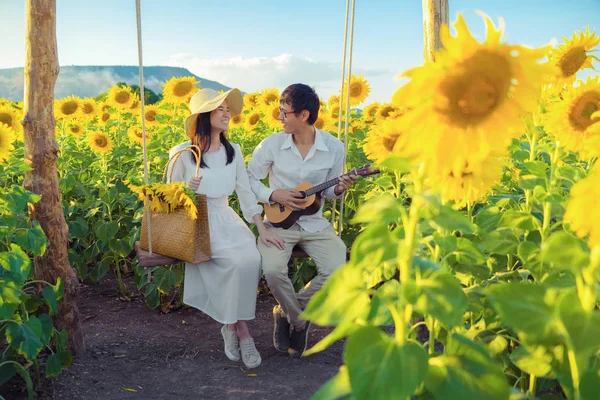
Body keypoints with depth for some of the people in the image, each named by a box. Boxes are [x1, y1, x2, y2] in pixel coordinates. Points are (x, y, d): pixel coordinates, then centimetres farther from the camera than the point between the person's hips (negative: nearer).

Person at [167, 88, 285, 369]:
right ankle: (240, 329, -8)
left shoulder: (233, 151, 6)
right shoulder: (181, 154, -8)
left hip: (226, 219, 5)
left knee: (252, 259, -25)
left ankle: (232, 326, -6)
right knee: (238, 262, -28)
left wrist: (262, 230, -2)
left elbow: (246, 192, 7)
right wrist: (187, 190, -23)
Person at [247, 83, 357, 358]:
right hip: (279, 222, -1)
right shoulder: (271, 145, -8)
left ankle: (287, 312, 4)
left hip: (314, 224, 2)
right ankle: (299, 321, 1)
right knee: (272, 270, -29)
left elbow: (329, 191, 7)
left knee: (337, 270, -22)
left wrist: (339, 189, -16)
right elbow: (249, 180, 1)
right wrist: (274, 195, -15)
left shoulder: (334, 147, -4)